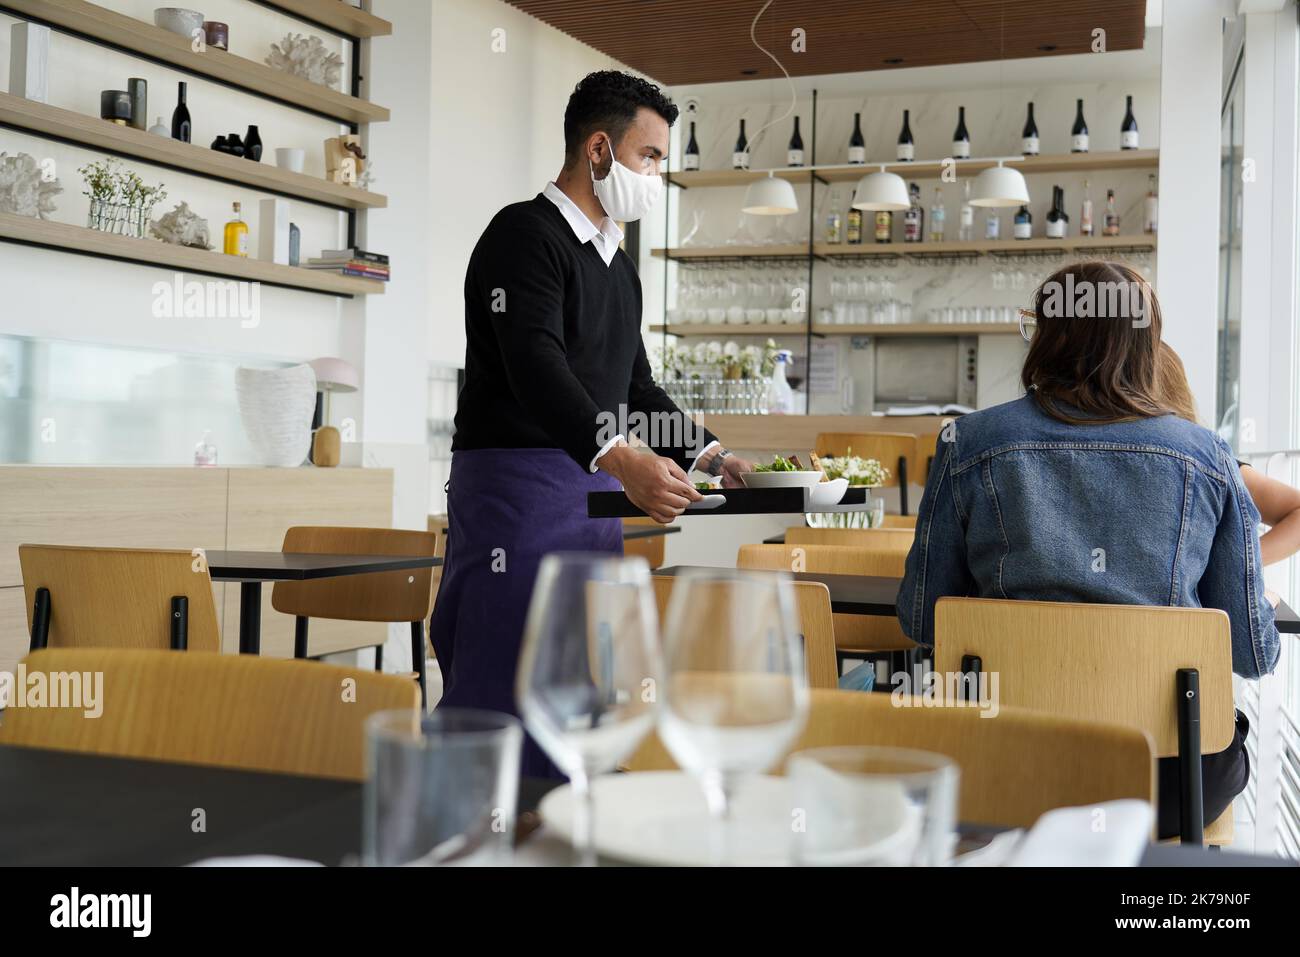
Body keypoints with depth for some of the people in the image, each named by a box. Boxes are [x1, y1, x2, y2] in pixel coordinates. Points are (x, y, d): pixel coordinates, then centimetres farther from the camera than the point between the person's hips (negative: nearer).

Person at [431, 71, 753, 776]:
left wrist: (711, 457, 12)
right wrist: (620, 457, -36)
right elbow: (535, 366, -22)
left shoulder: (617, 264, 21)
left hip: (598, 492, 9)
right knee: (500, 692, -10)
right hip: (517, 485, -9)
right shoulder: (524, 233, -7)